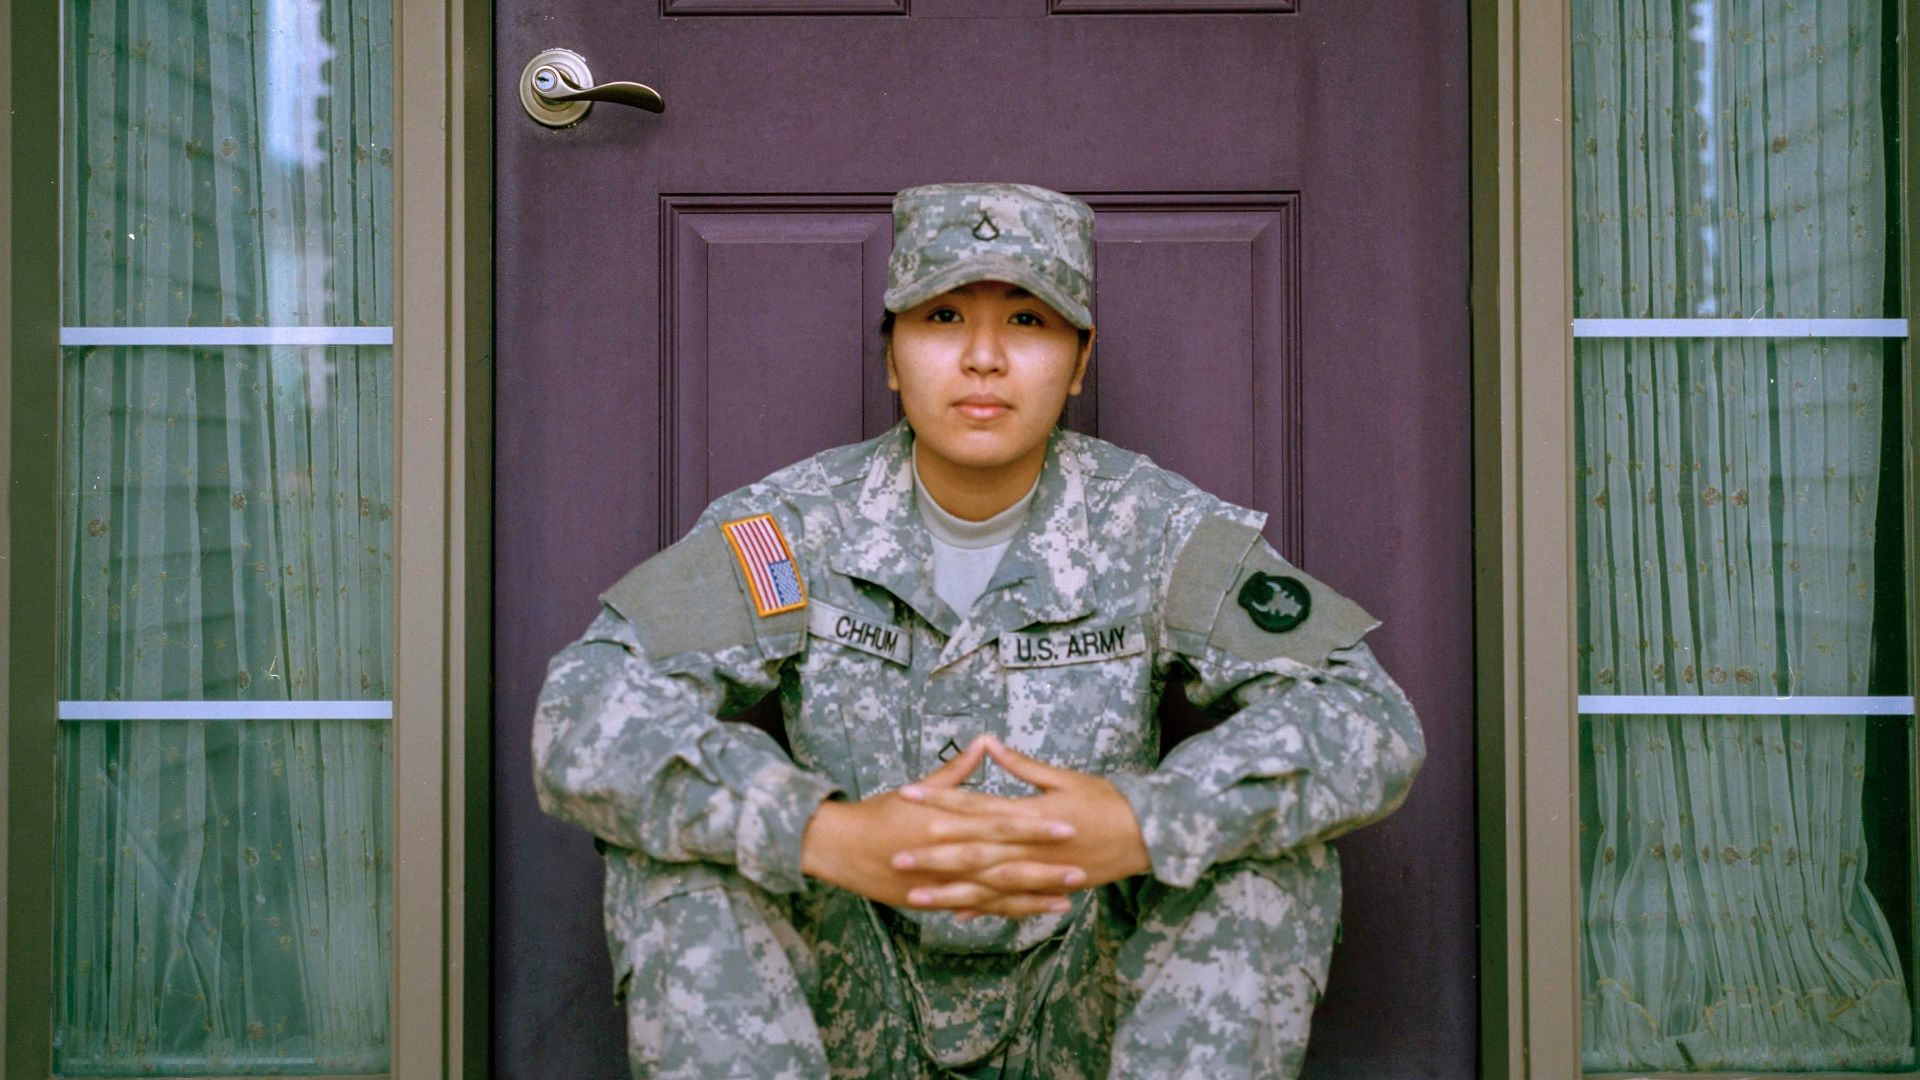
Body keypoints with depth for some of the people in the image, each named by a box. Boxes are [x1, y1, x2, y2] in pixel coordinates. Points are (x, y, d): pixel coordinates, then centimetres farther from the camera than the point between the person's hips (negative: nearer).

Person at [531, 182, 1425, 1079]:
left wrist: (1145, 823, -38)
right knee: (680, 826, -24)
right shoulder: (792, 528, -9)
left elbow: (1367, 718, -19)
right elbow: (584, 715, -22)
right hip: (856, 1004, 0)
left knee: (1272, 842, -24)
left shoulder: (1152, 528, -8)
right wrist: (825, 835, -39)